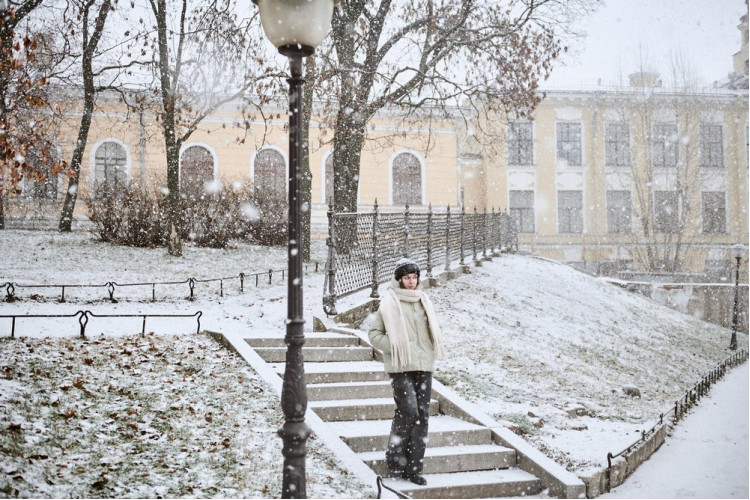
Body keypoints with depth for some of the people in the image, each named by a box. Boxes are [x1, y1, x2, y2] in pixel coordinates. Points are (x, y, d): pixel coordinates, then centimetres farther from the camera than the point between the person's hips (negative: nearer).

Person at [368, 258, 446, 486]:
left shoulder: (423, 301, 13)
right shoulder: (389, 303, -2)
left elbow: (433, 330, 24)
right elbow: (374, 333, 0)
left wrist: (431, 353, 9)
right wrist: (393, 348, -11)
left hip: (423, 366, 5)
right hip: (400, 366, -5)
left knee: (422, 415, 3)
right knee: (408, 411, -14)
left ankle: (414, 467, 10)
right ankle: (395, 457, 7)